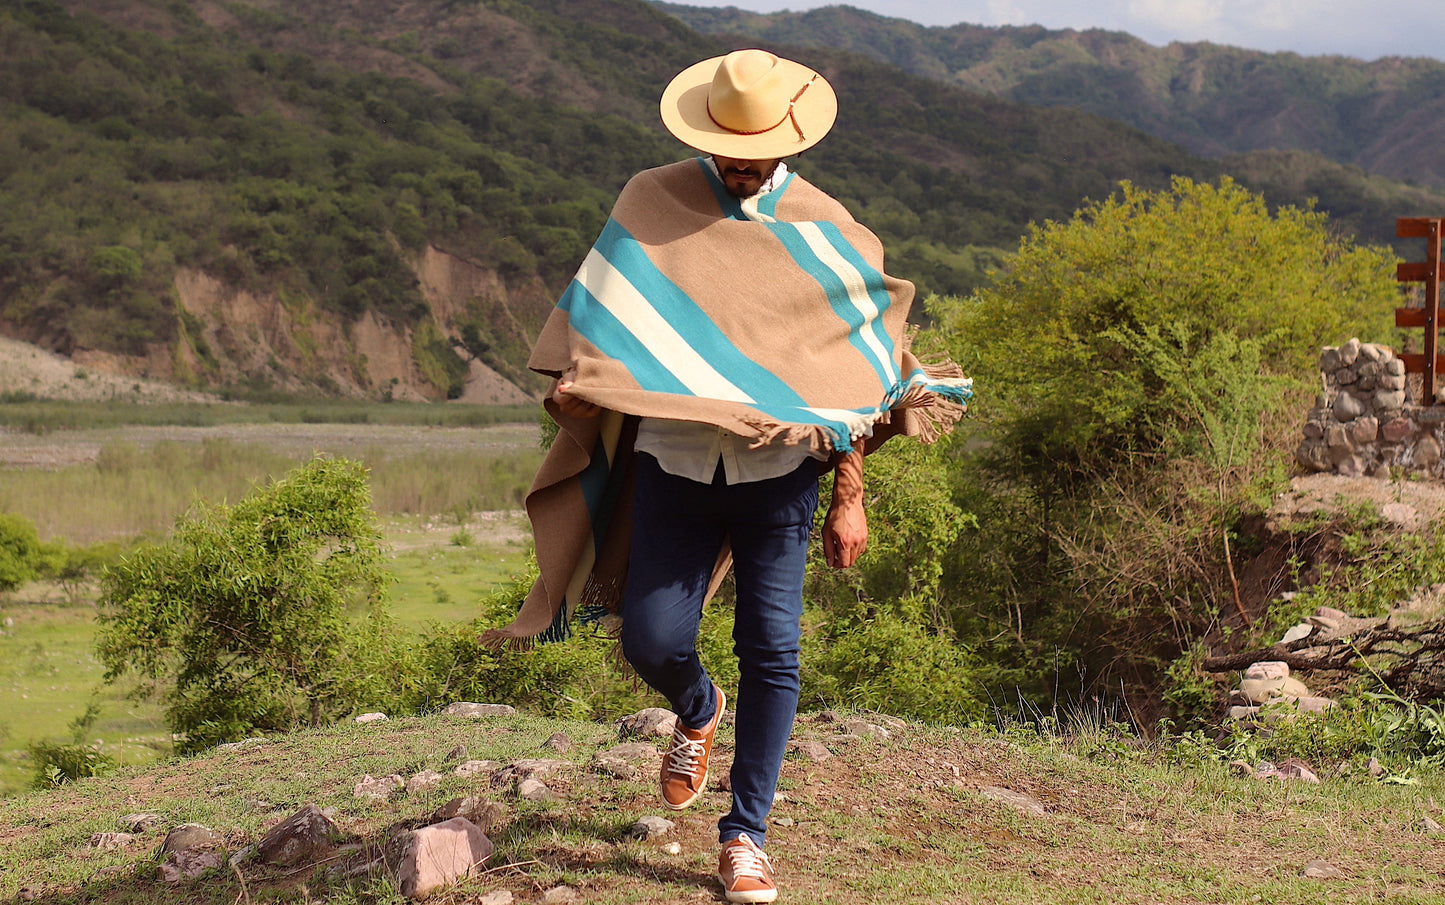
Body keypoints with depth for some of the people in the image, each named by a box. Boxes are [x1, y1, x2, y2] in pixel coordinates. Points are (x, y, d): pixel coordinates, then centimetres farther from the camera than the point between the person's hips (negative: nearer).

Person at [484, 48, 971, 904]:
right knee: (652, 642, -5)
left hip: (779, 471, -1)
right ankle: (699, 710, 32)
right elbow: (604, 317, 12)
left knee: (771, 650, -3)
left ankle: (747, 833, 11)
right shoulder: (652, 203, 4)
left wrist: (851, 498, 2)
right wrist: (576, 381, -9)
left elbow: (854, 375, 6)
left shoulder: (825, 229, 3)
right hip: (674, 459, 1)